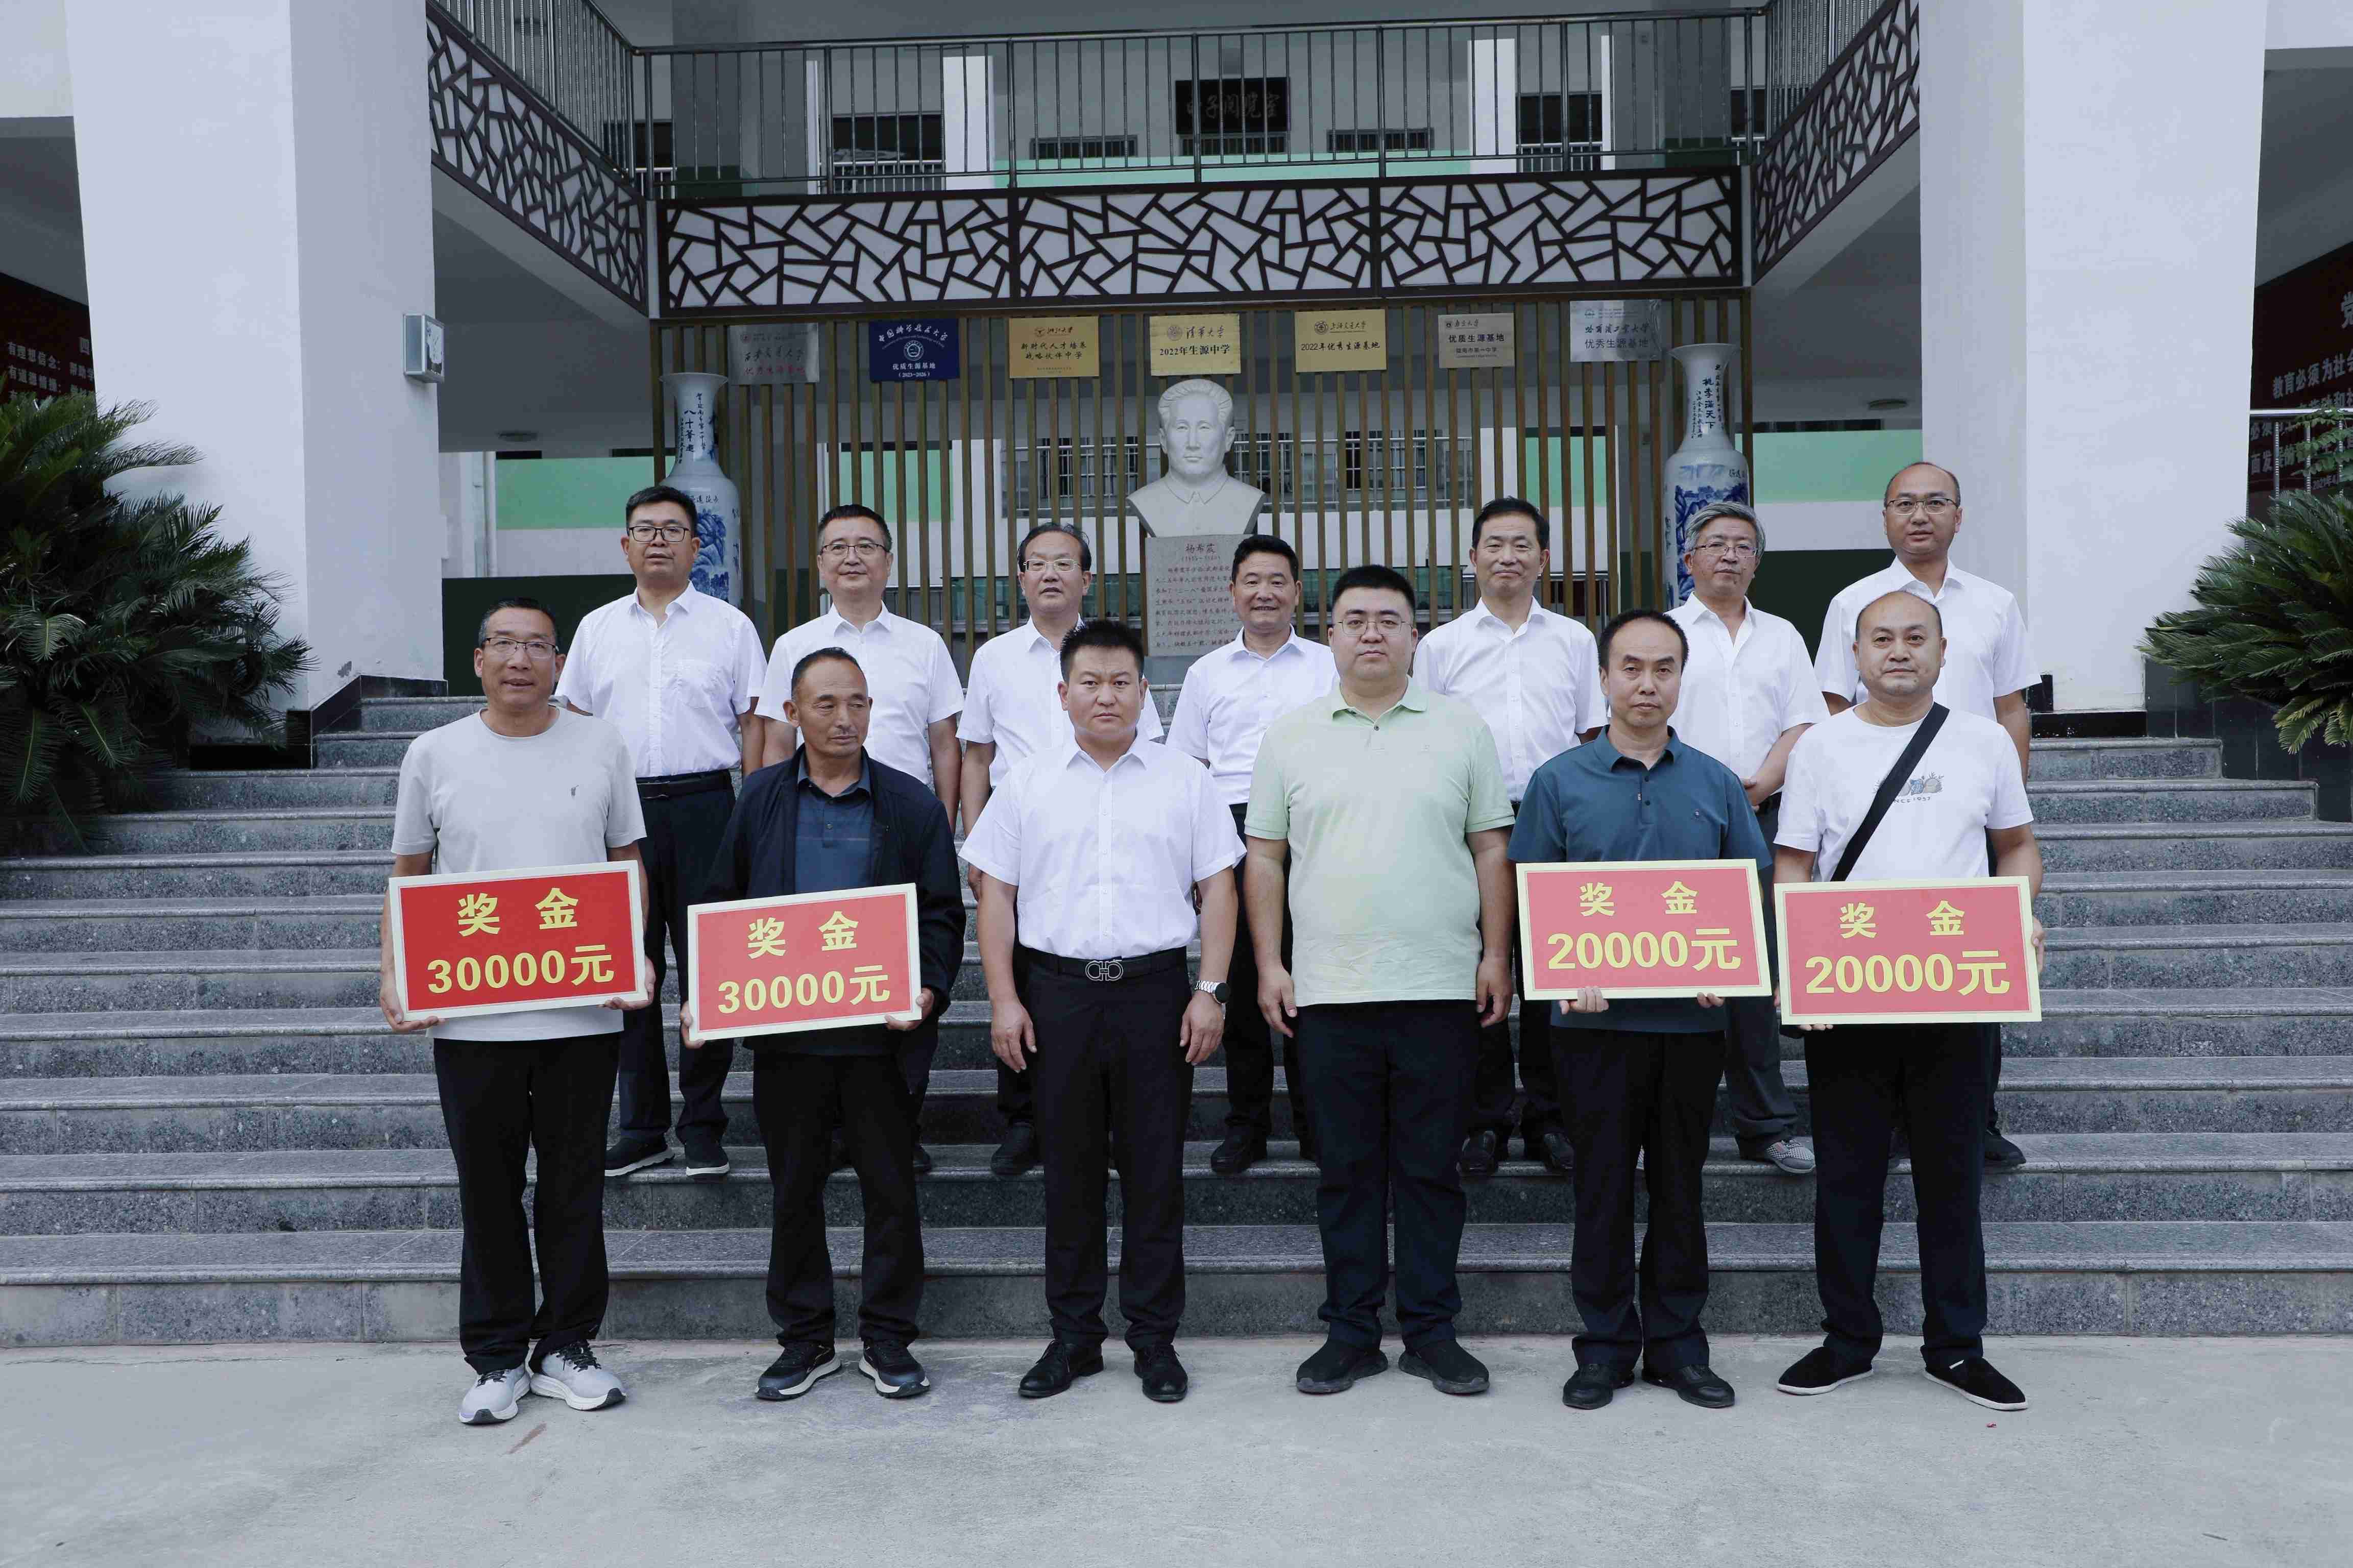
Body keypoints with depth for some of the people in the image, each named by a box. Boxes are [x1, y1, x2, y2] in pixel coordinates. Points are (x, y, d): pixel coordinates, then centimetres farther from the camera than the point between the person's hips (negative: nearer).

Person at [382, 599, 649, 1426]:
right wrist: (394, 975, -4)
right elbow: (407, 876, 9)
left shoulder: (601, 745, 4)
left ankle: (565, 1346, 24)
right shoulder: (434, 753, 4)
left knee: (574, 1186, 9)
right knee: (488, 1189, 9)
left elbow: (628, 862, 9)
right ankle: (497, 1358, 23)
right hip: (469, 1012, 0)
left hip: (583, 1010, 0)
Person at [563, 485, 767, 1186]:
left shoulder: (728, 625, 6)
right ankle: (640, 1127, 15)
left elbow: (754, 723, 4)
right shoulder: (597, 629, 14)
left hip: (704, 806, -2)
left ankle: (702, 1125, 11)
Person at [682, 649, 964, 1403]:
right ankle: (805, 1337, 27)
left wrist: (927, 990, -15)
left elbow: (943, 911, 2)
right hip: (782, 1029, 2)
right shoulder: (760, 799, 6)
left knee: (891, 1190, 6)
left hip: (878, 1029, -1)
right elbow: (720, 906, 9)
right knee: (794, 1190, 12)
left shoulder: (912, 803, 1)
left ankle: (888, 1338, 22)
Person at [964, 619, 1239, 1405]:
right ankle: (1073, 1335, 20)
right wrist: (1004, 1000, -1)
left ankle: (1155, 1338, 17)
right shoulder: (1027, 785, 8)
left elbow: (1218, 889, 5)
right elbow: (996, 894, 7)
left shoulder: (1186, 781, 6)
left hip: (1156, 988, -1)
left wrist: (1210, 991, -3)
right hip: (1058, 990, 1)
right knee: (1070, 1169, 8)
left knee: (1155, 1169, 4)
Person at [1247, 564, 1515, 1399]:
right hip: (1328, 989, 1)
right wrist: (1270, 965, 2)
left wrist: (1496, 955, -1)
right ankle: (1350, 1331, 20)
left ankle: (1431, 1331, 20)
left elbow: (1491, 848, 6)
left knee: (1431, 1168, 7)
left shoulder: (1461, 729, 6)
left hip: (1440, 987, 0)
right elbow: (1264, 857, 9)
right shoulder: (1290, 736, 7)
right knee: (1346, 1168, 8)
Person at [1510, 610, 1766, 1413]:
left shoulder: (1716, 783, 8)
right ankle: (1605, 1343, 17)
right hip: (1596, 1016, -1)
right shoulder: (1560, 781, 2)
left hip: (1692, 1016, 2)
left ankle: (1676, 1341, 22)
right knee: (1603, 1183, 5)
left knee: (1680, 1184, 10)